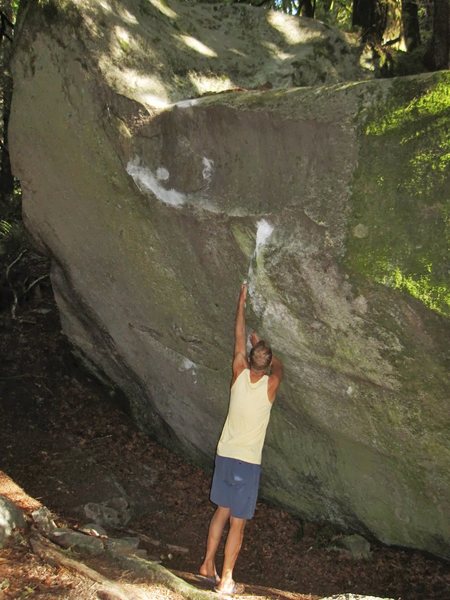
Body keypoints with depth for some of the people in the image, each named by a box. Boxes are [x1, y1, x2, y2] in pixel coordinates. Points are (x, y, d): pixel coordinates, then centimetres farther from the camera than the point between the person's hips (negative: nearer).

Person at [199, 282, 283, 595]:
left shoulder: (239, 375, -7)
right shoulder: (270, 385, -13)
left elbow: (239, 338, 5)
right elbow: (280, 367, 11)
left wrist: (242, 302, 13)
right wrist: (263, 345, 21)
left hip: (225, 455, 4)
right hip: (248, 462, -4)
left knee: (222, 511, 19)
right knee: (238, 522, 4)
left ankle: (208, 565, 27)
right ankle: (226, 581, 10)